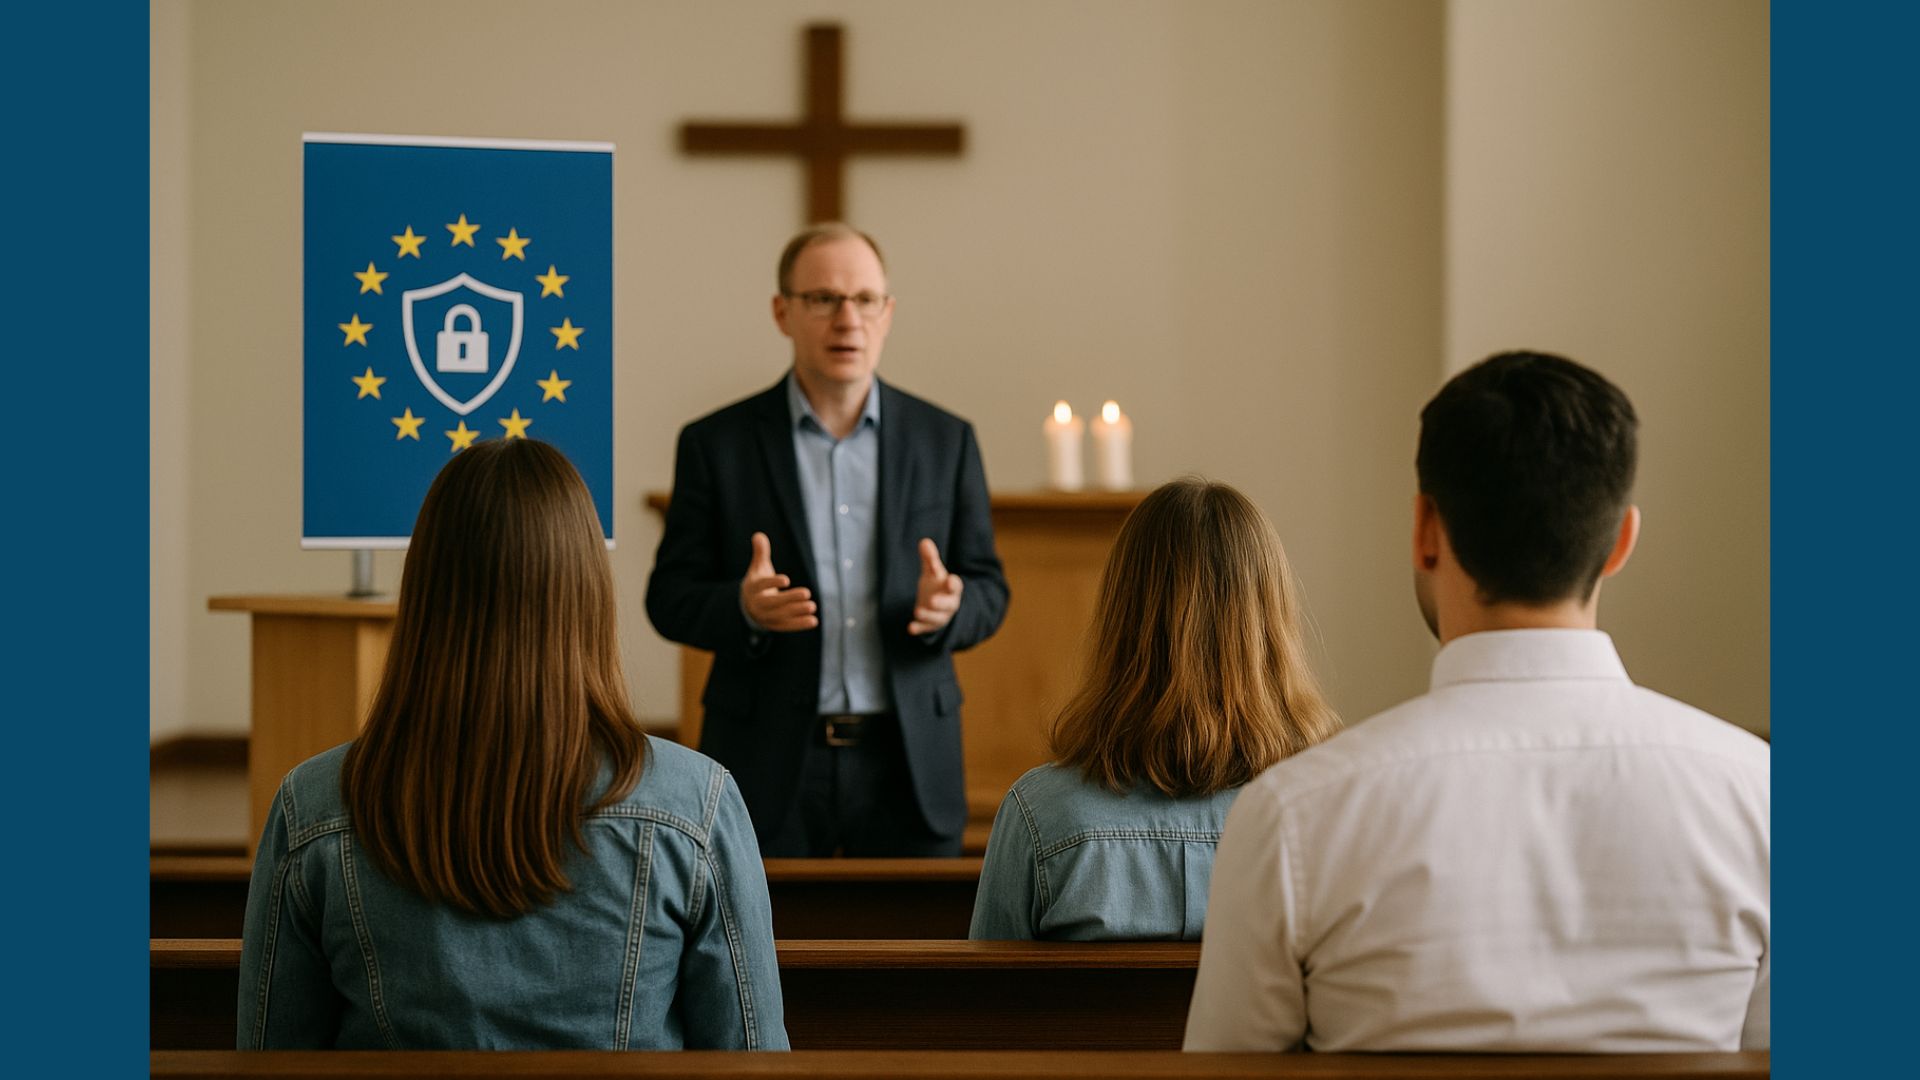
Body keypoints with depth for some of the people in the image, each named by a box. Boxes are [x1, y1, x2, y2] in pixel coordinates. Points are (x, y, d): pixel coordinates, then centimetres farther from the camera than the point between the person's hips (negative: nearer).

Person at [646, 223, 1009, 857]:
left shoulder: (945, 441, 7)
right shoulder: (716, 444, 2)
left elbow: (988, 590, 9)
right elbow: (669, 597, 2)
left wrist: (948, 609, -15)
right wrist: (742, 608, -20)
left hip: (909, 764, 2)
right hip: (769, 766, -1)